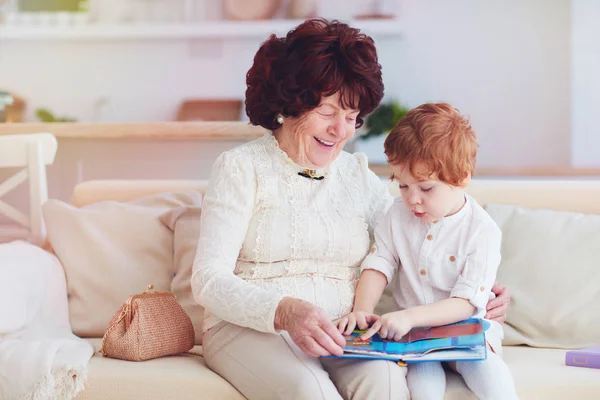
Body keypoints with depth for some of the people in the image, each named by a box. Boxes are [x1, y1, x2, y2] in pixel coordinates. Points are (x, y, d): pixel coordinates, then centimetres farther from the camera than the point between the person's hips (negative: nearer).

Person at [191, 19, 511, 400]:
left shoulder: (358, 176, 15)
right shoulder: (241, 168, 1)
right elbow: (209, 280, -8)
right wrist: (285, 311, -27)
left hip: (341, 335, 4)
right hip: (249, 327, -4)